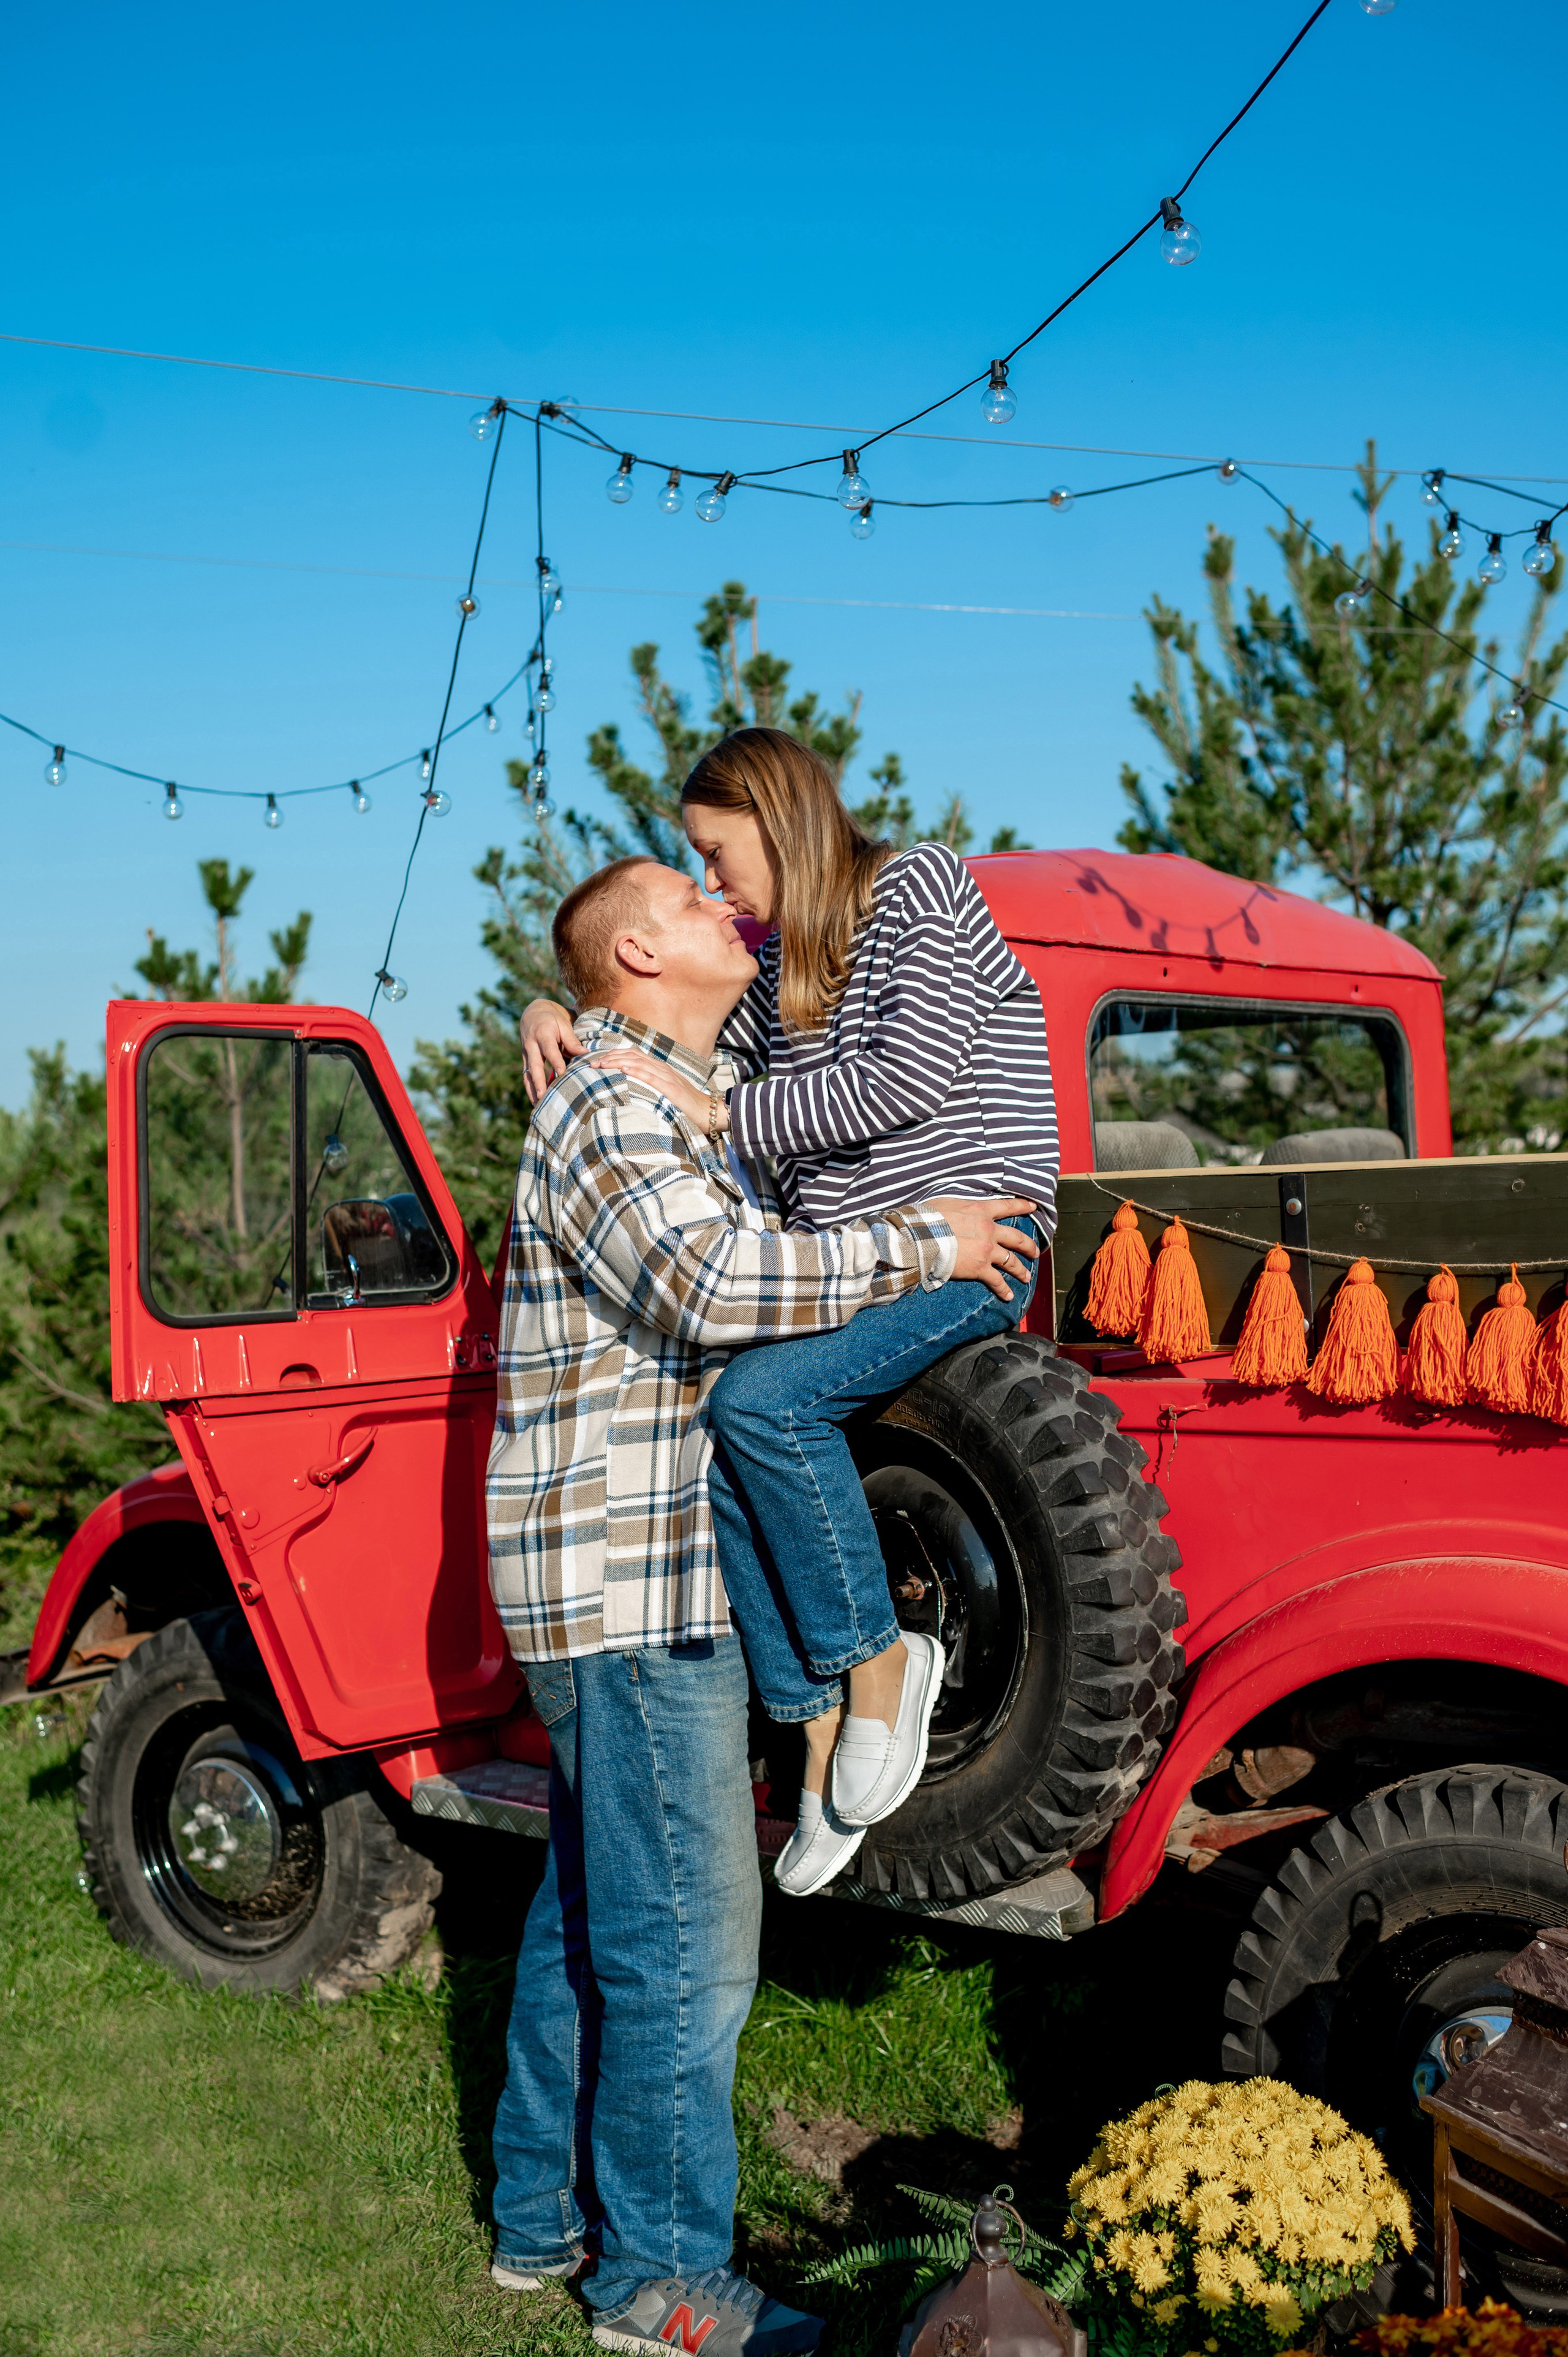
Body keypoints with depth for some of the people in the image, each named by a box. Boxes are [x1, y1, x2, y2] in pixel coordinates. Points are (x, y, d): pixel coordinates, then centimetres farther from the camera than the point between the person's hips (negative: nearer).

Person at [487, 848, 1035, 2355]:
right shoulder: (609, 1110, -14)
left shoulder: (670, 1103, 19)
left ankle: (541, 2219, 30)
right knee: (684, 1936, -3)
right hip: (637, 1591, -10)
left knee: (587, 1916, 17)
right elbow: (713, 1279, -30)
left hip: (620, 1587, 10)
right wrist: (919, 1246, -20)